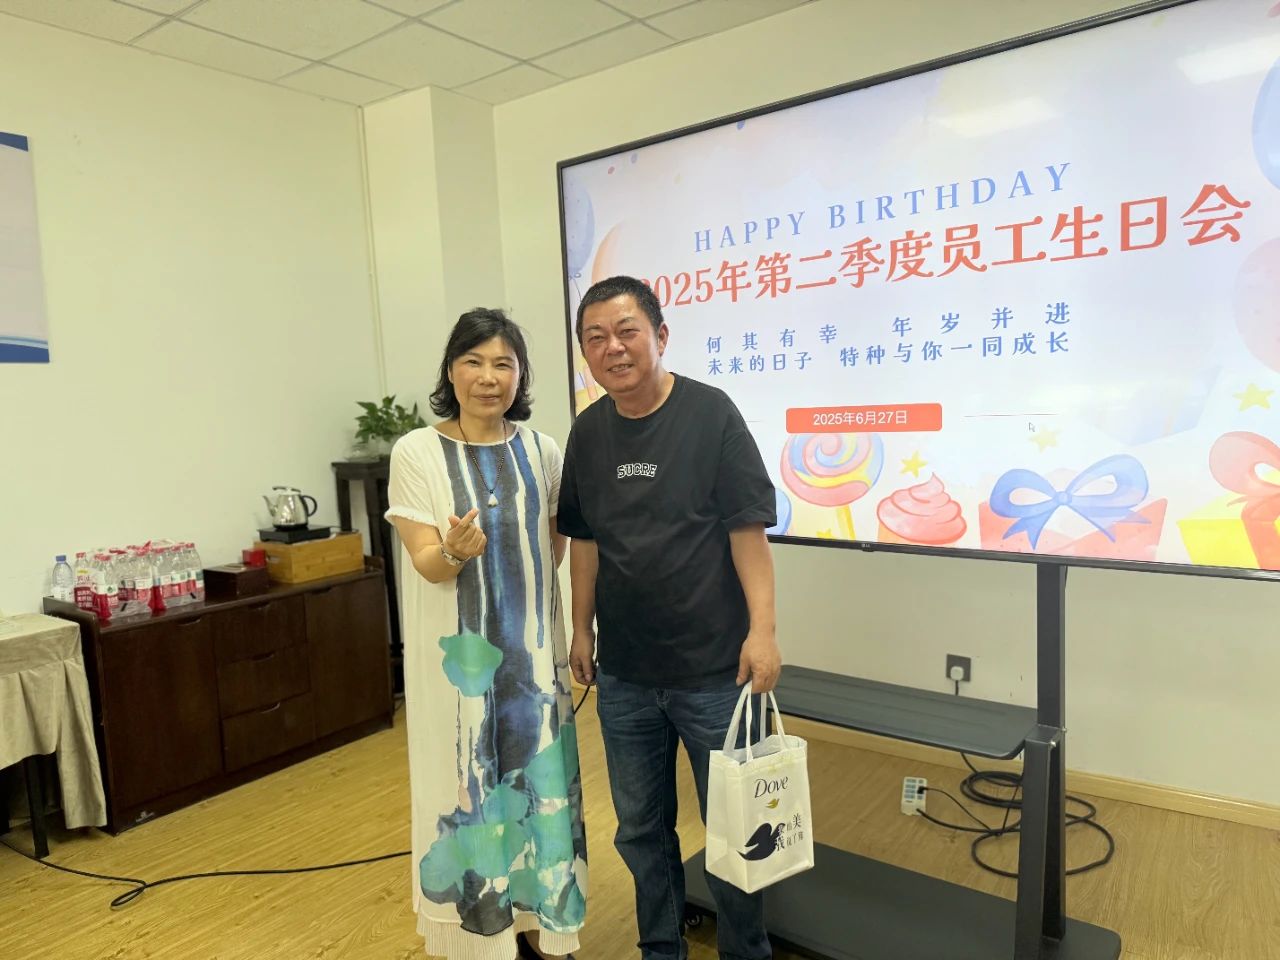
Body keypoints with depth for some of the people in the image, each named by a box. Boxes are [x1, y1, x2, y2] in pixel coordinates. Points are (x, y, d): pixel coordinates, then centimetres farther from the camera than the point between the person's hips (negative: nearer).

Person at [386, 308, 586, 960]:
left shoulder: (540, 449, 1)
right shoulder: (416, 452, -9)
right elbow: (426, 563, -12)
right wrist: (455, 550, -32)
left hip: (533, 649, 3)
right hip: (459, 654, -3)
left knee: (539, 783, 12)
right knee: (467, 789, 7)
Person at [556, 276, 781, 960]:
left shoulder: (711, 414, -10)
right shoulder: (588, 433, 4)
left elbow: (748, 529, -11)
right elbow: (584, 538, 11)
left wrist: (761, 629, -17)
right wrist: (581, 629, 12)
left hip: (713, 670, -4)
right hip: (623, 674, 4)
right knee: (641, 828, 19)